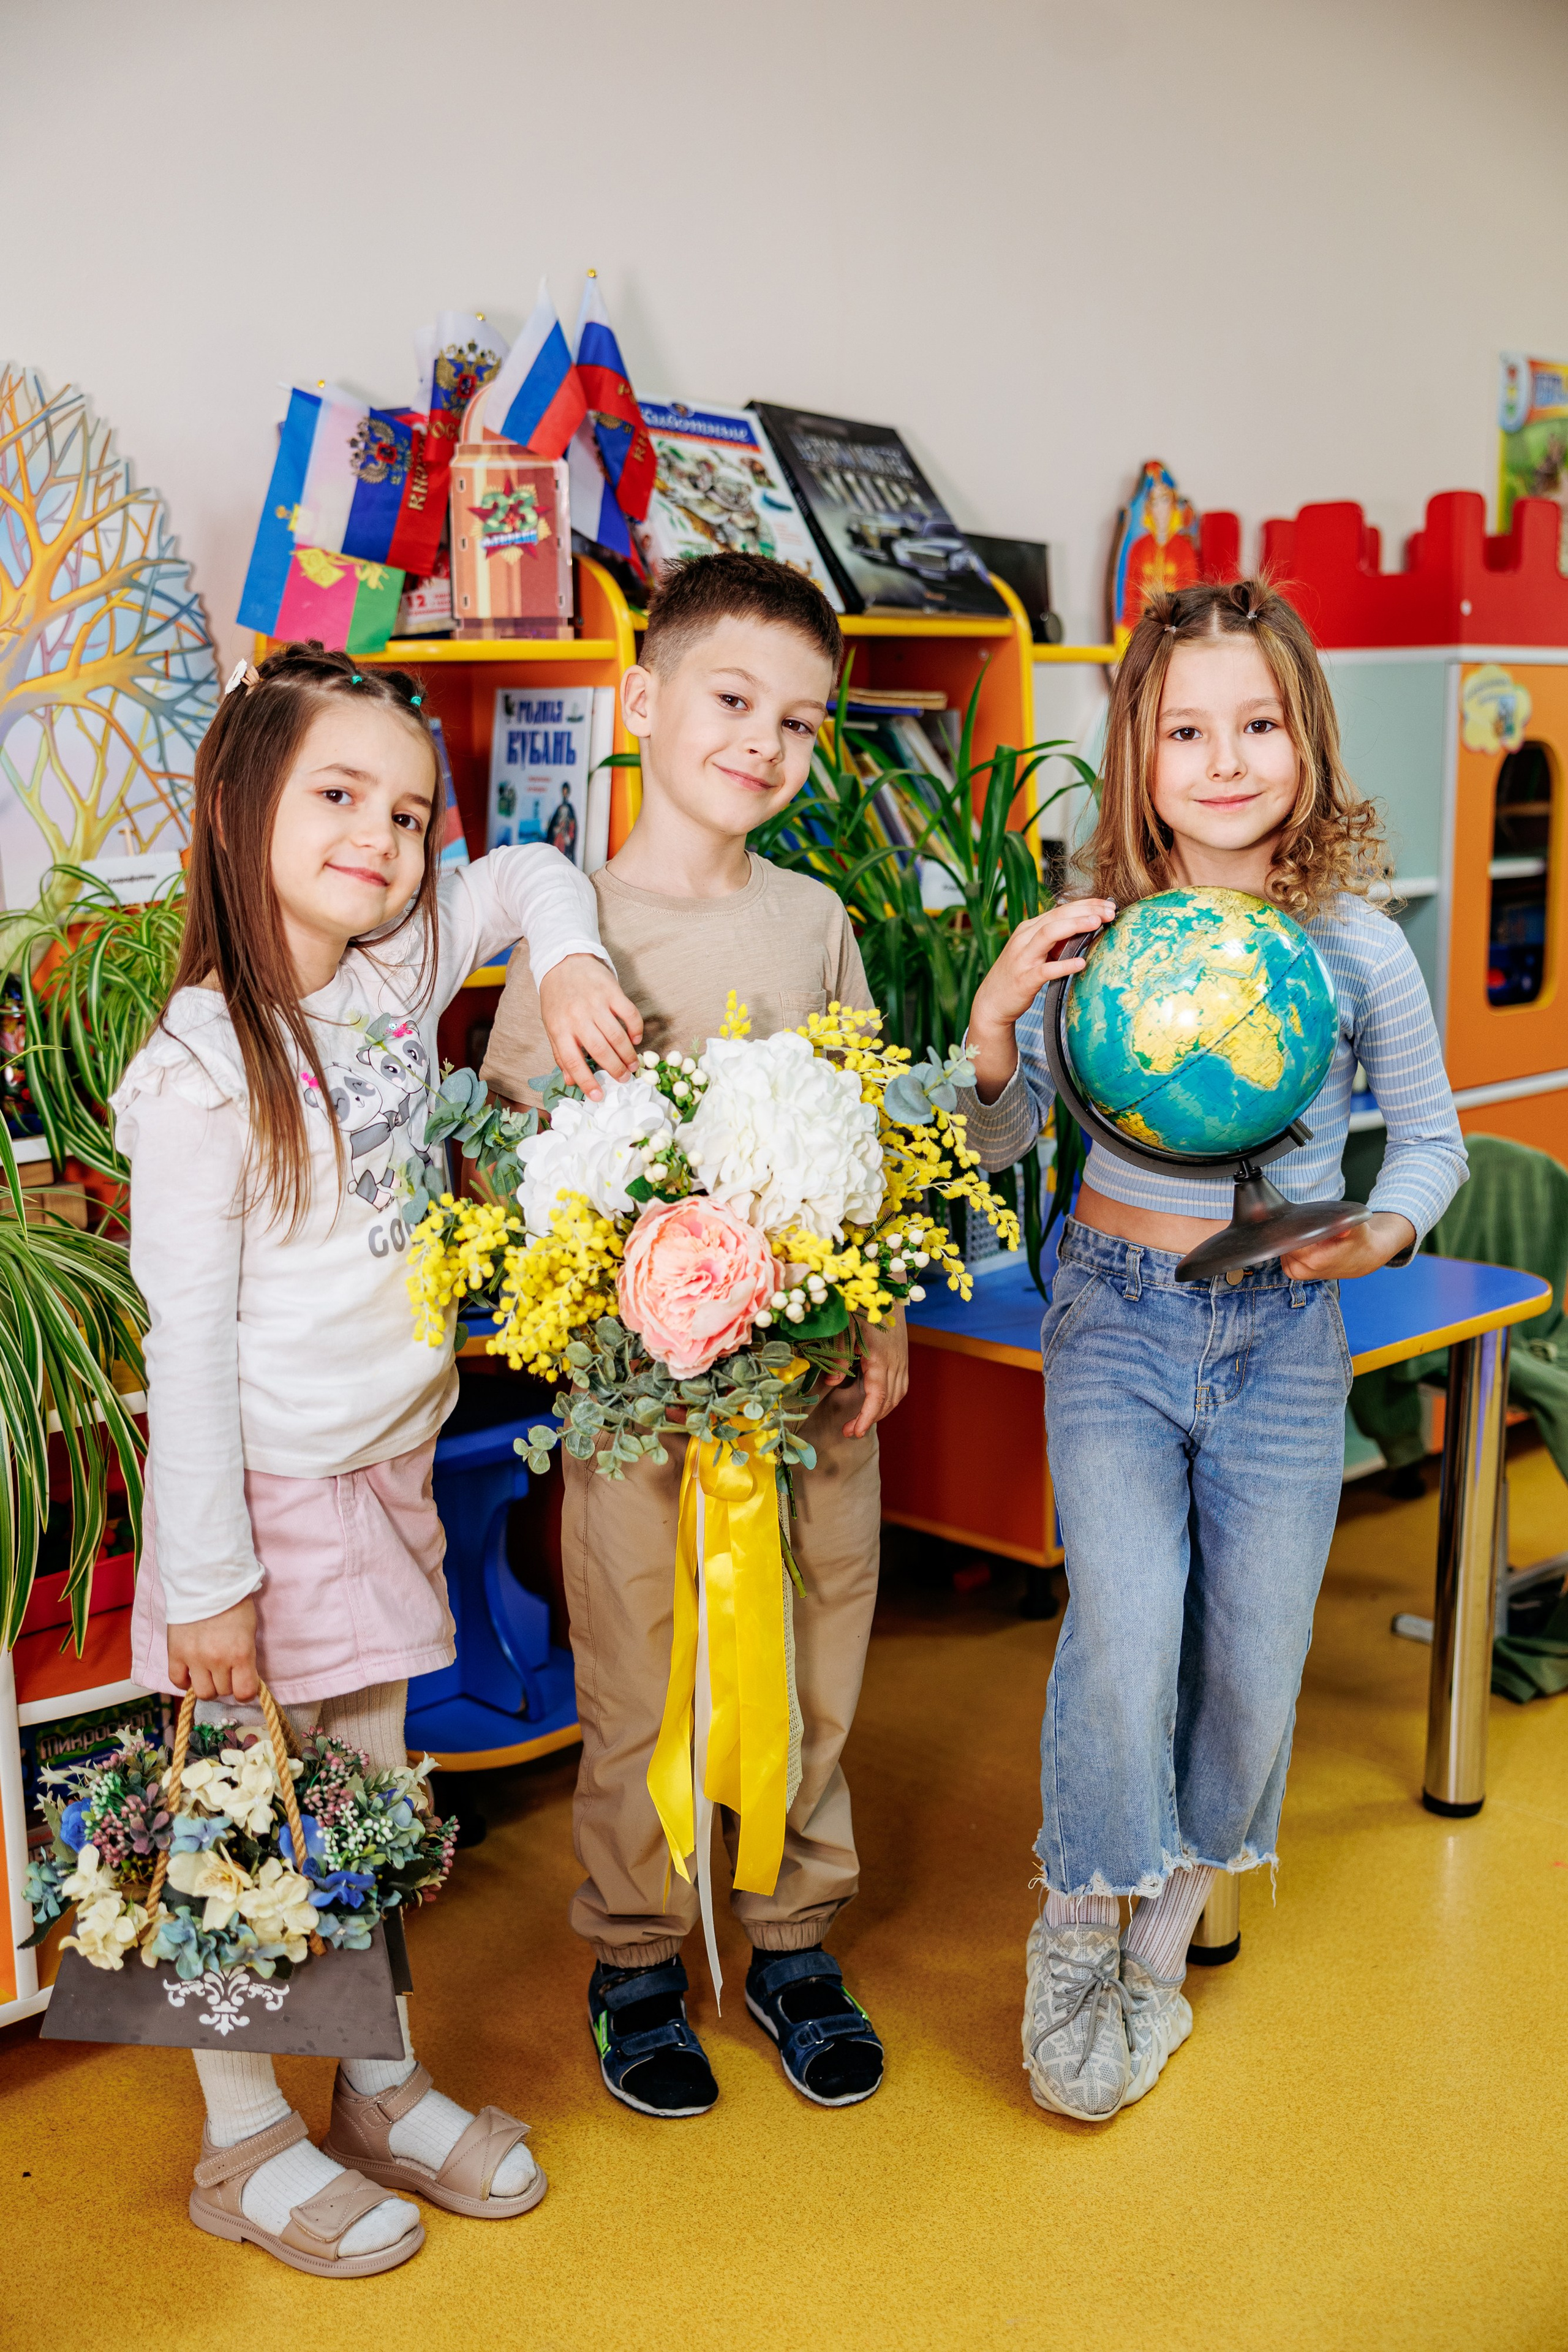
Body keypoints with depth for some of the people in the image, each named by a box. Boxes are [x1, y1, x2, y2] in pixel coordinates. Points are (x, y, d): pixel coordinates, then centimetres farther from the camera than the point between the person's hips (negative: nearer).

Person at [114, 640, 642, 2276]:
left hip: (388, 1466, 7)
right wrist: (206, 1578, -17)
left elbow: (529, 874, 18)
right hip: (262, 1489, -6)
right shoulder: (202, 1068, -19)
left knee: (371, 1800, 18)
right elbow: (188, 1339, -18)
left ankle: (380, 2091, 35)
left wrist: (569, 963, -4)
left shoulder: (402, 967, -1)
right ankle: (245, 2142, 26)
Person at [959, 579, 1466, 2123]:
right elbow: (994, 1146, -1)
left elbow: (1431, 1139, 8)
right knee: (1127, 1625, -17)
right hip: (1117, 1315, -1)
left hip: (1285, 1335, 2)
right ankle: (1076, 1935, 8)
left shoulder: (1355, 947, -5)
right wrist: (995, 1027, -20)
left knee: (1256, 1660, 6)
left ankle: (1164, 1938, 31)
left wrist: (1381, 1231, -11)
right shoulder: (1092, 936, -7)